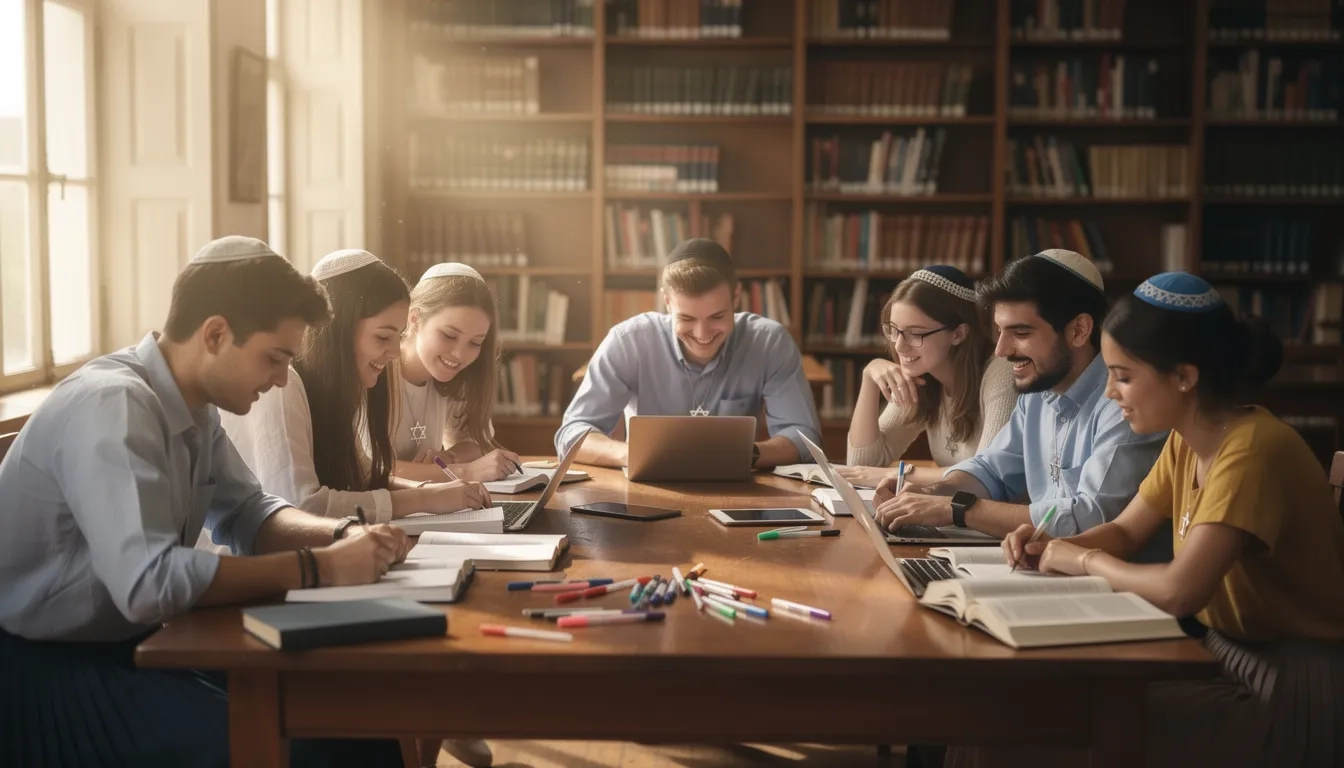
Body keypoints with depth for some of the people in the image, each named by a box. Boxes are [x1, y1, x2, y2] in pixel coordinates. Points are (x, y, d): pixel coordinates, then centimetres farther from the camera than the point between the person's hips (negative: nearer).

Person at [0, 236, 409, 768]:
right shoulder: (111, 404, -24)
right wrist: (318, 568, -27)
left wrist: (343, 538, -7)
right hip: (43, 667, -8)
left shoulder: (194, 403, 1)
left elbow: (244, 513, 12)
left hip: (131, 641, 8)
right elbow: (148, 582, -33)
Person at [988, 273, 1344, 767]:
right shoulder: (1185, 442, 3)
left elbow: (1179, 591, -34)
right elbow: (1124, 533, 13)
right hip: (1230, 654, 8)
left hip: (1300, 690, -8)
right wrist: (1050, 550, -7)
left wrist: (1085, 561, -16)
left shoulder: (1253, 452, -26)